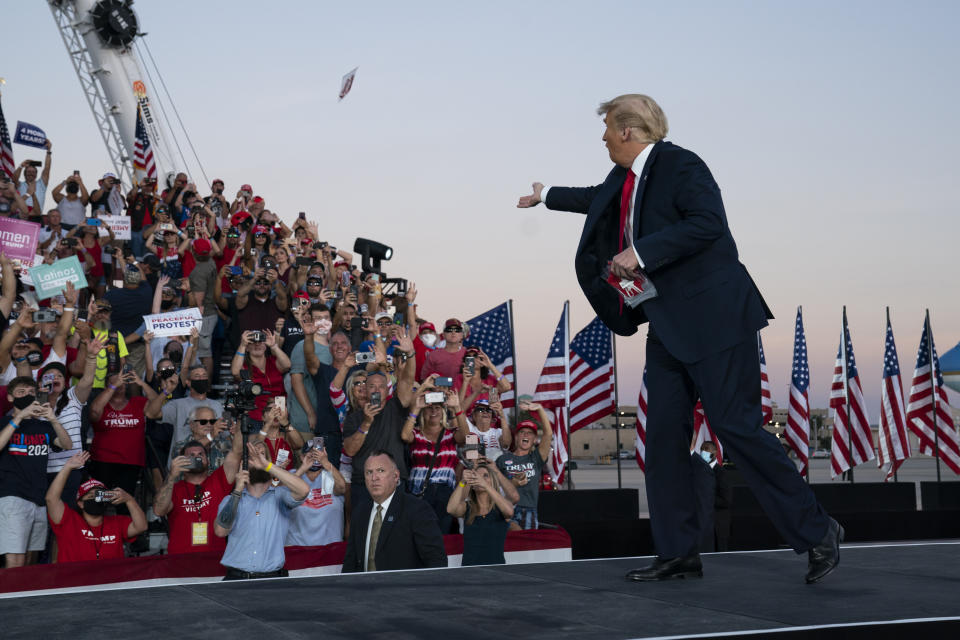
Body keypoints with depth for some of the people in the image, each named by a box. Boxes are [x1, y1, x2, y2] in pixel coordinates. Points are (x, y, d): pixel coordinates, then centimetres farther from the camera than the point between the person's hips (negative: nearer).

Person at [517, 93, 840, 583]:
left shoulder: (680, 165, -11)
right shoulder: (623, 179, 17)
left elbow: (708, 223, -25)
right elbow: (596, 199, 40)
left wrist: (642, 252, -23)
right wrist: (547, 195, 55)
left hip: (713, 319, -9)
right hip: (667, 326, 9)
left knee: (737, 426, -11)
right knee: (663, 434, 5)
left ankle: (815, 532, 0)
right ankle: (677, 552, 11)